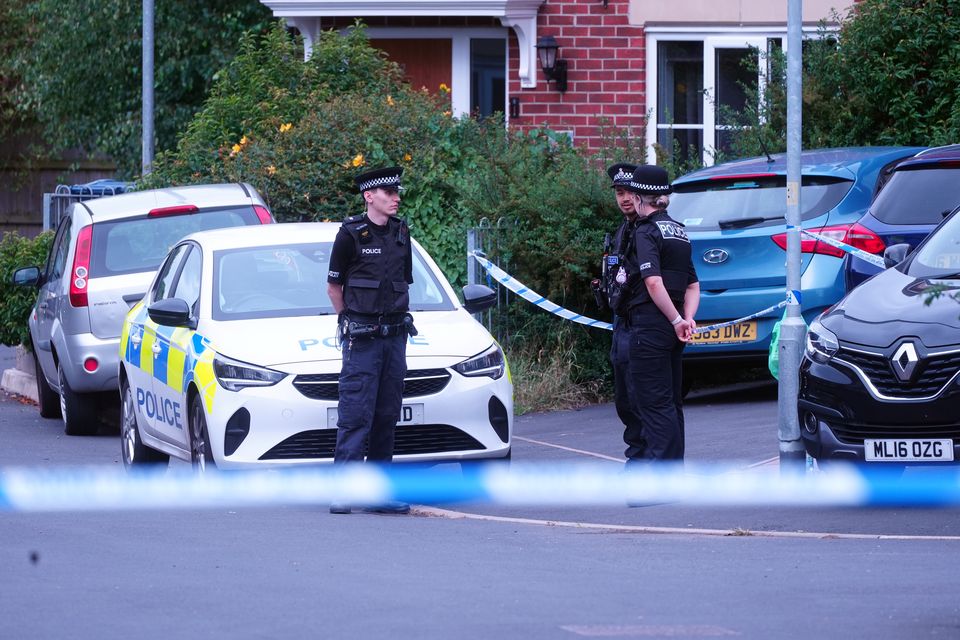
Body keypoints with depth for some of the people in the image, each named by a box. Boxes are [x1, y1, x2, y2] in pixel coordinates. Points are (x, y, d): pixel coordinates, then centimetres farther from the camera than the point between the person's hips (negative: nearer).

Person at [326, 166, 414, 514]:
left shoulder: (400, 234, 11)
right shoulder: (350, 234, -7)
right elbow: (333, 287, 1)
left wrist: (401, 318, 16)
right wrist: (351, 323, 7)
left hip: (395, 336, 6)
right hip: (361, 340, -6)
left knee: (387, 415, 7)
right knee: (355, 414, -10)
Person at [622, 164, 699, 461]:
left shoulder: (647, 231, -11)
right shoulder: (678, 231, 17)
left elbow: (653, 282, -23)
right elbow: (693, 285, 16)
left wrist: (677, 320, -19)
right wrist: (687, 318, 2)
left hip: (650, 326, -8)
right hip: (672, 329, 8)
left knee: (655, 404, -8)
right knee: (671, 401, 16)